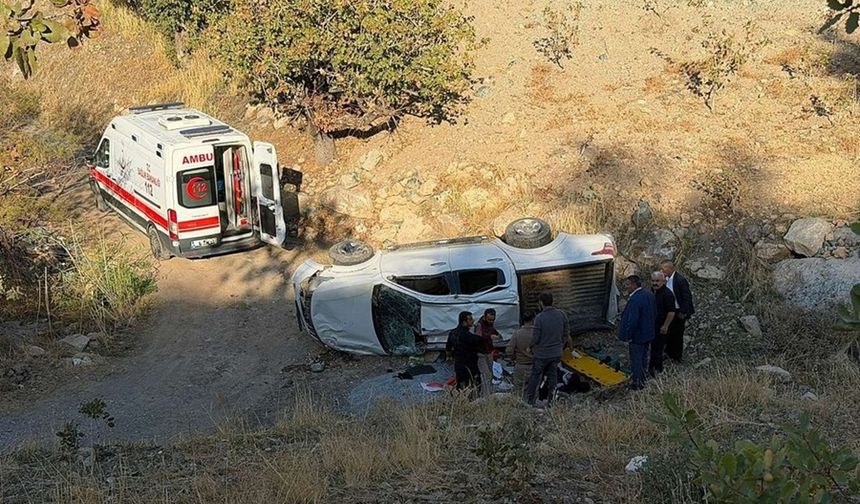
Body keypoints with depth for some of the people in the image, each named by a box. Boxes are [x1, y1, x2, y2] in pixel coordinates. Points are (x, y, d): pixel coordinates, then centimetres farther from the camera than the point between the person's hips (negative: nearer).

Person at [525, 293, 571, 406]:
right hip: (556, 354, 4)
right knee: (553, 377, 14)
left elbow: (535, 338, -16)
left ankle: (530, 401, 14)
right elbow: (566, 333, 4)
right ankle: (551, 401, 17)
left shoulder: (539, 317, -19)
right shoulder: (561, 314, -4)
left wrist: (533, 348, 4)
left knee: (535, 376, 9)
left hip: (541, 354, -4)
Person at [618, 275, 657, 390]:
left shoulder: (634, 300, -29)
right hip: (648, 333, 9)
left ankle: (638, 383, 16)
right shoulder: (649, 295, 0)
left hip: (637, 335, -9)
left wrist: (628, 336, -18)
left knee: (636, 359, 6)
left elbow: (632, 320, -29)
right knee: (643, 357, 23)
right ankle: (643, 379, 37)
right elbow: (655, 313, 10)